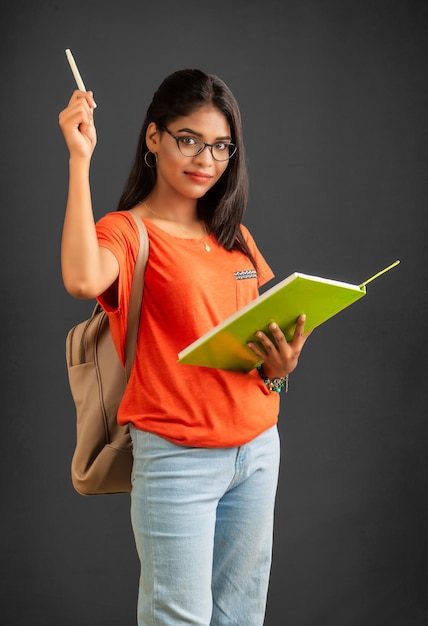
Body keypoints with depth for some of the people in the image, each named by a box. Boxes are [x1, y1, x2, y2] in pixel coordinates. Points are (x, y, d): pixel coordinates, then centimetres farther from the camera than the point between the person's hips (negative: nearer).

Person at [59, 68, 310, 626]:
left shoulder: (236, 239, 14)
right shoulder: (126, 231, -6)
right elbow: (83, 280, -30)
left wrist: (281, 365, -4)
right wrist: (79, 160, -25)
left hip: (258, 448, 6)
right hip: (177, 454, -6)